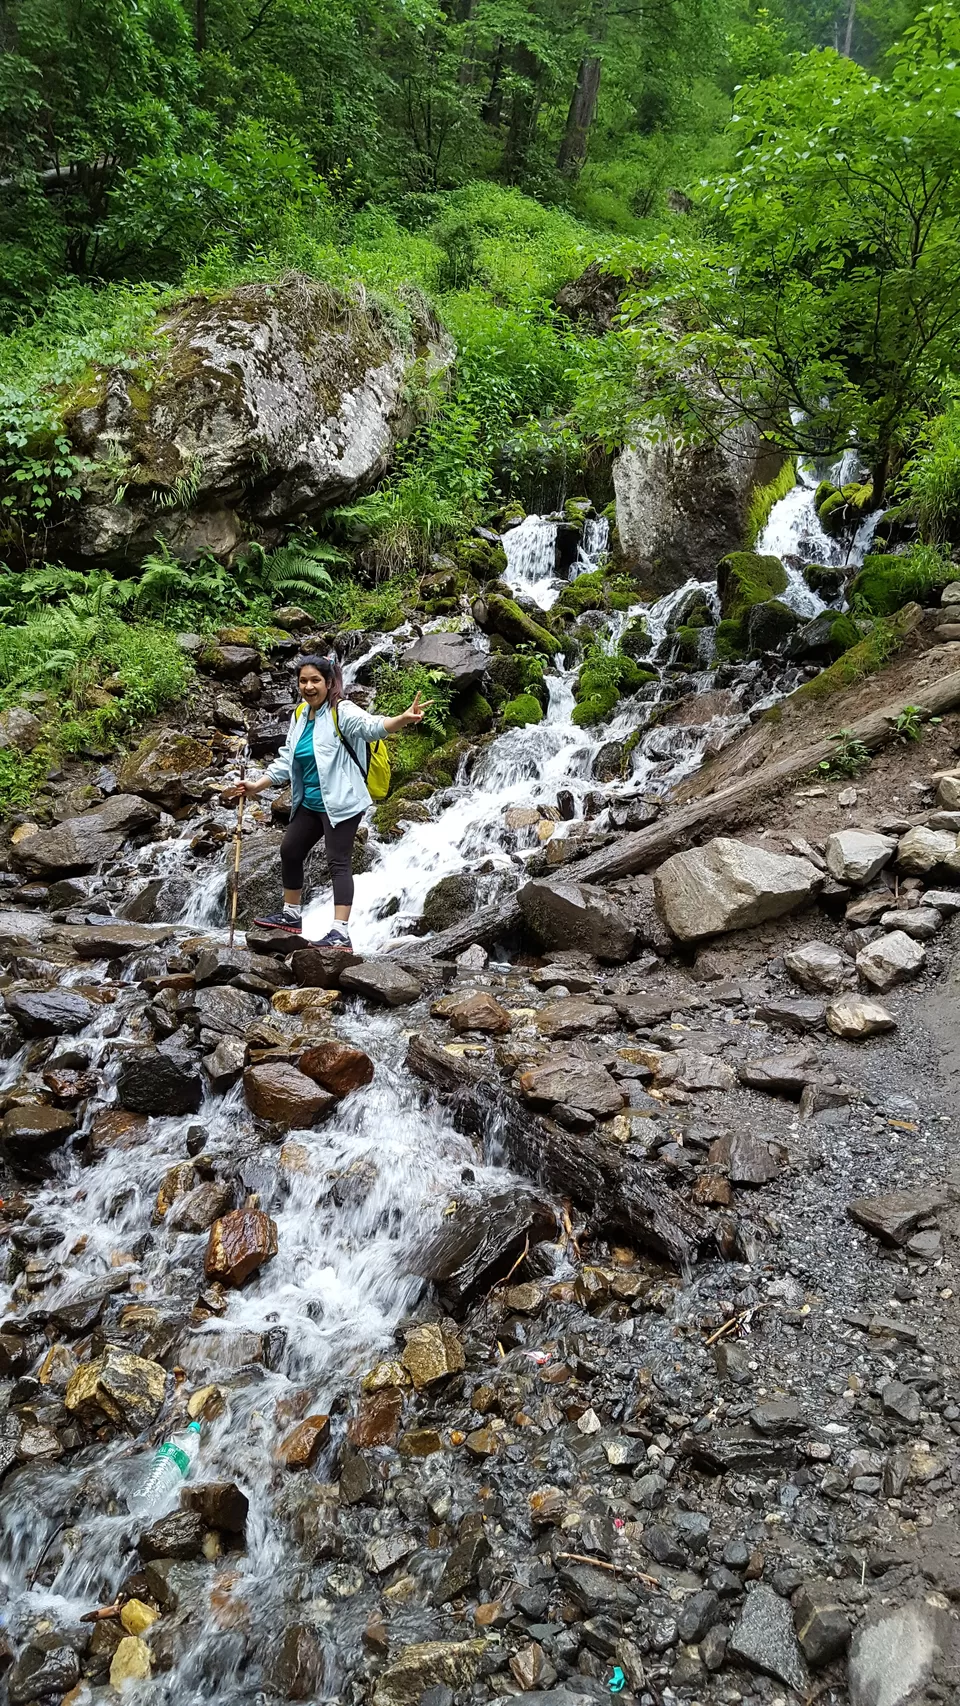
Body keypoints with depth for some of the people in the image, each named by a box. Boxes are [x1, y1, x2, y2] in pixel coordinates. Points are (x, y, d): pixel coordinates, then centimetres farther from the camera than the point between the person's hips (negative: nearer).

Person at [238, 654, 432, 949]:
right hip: (309, 804, 9)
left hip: (340, 803, -9)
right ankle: (290, 914, 35)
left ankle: (341, 933, -16)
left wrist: (404, 719, -54)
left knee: (339, 862, -13)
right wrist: (258, 785, 12)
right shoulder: (300, 715, 10)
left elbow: (372, 726, -35)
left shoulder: (342, 711, -15)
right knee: (289, 851, 17)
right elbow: (286, 759, 16)